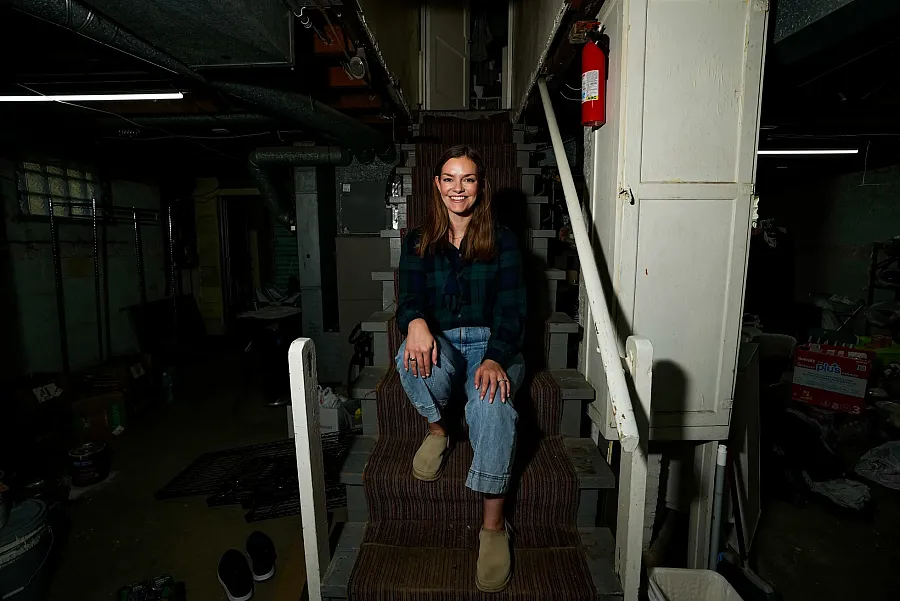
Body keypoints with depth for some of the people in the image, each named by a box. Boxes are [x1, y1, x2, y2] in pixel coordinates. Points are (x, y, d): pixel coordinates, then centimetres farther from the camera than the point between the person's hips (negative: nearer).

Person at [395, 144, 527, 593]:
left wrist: (495, 358, -24)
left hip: (492, 344, -1)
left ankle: (494, 524, -20)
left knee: (492, 401, -33)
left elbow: (511, 307, -4)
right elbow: (409, 298, -1)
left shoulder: (502, 241, 5)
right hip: (440, 343, 2)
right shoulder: (418, 242, 10)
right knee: (415, 360, -35)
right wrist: (415, 322, -28)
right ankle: (436, 430, -4)